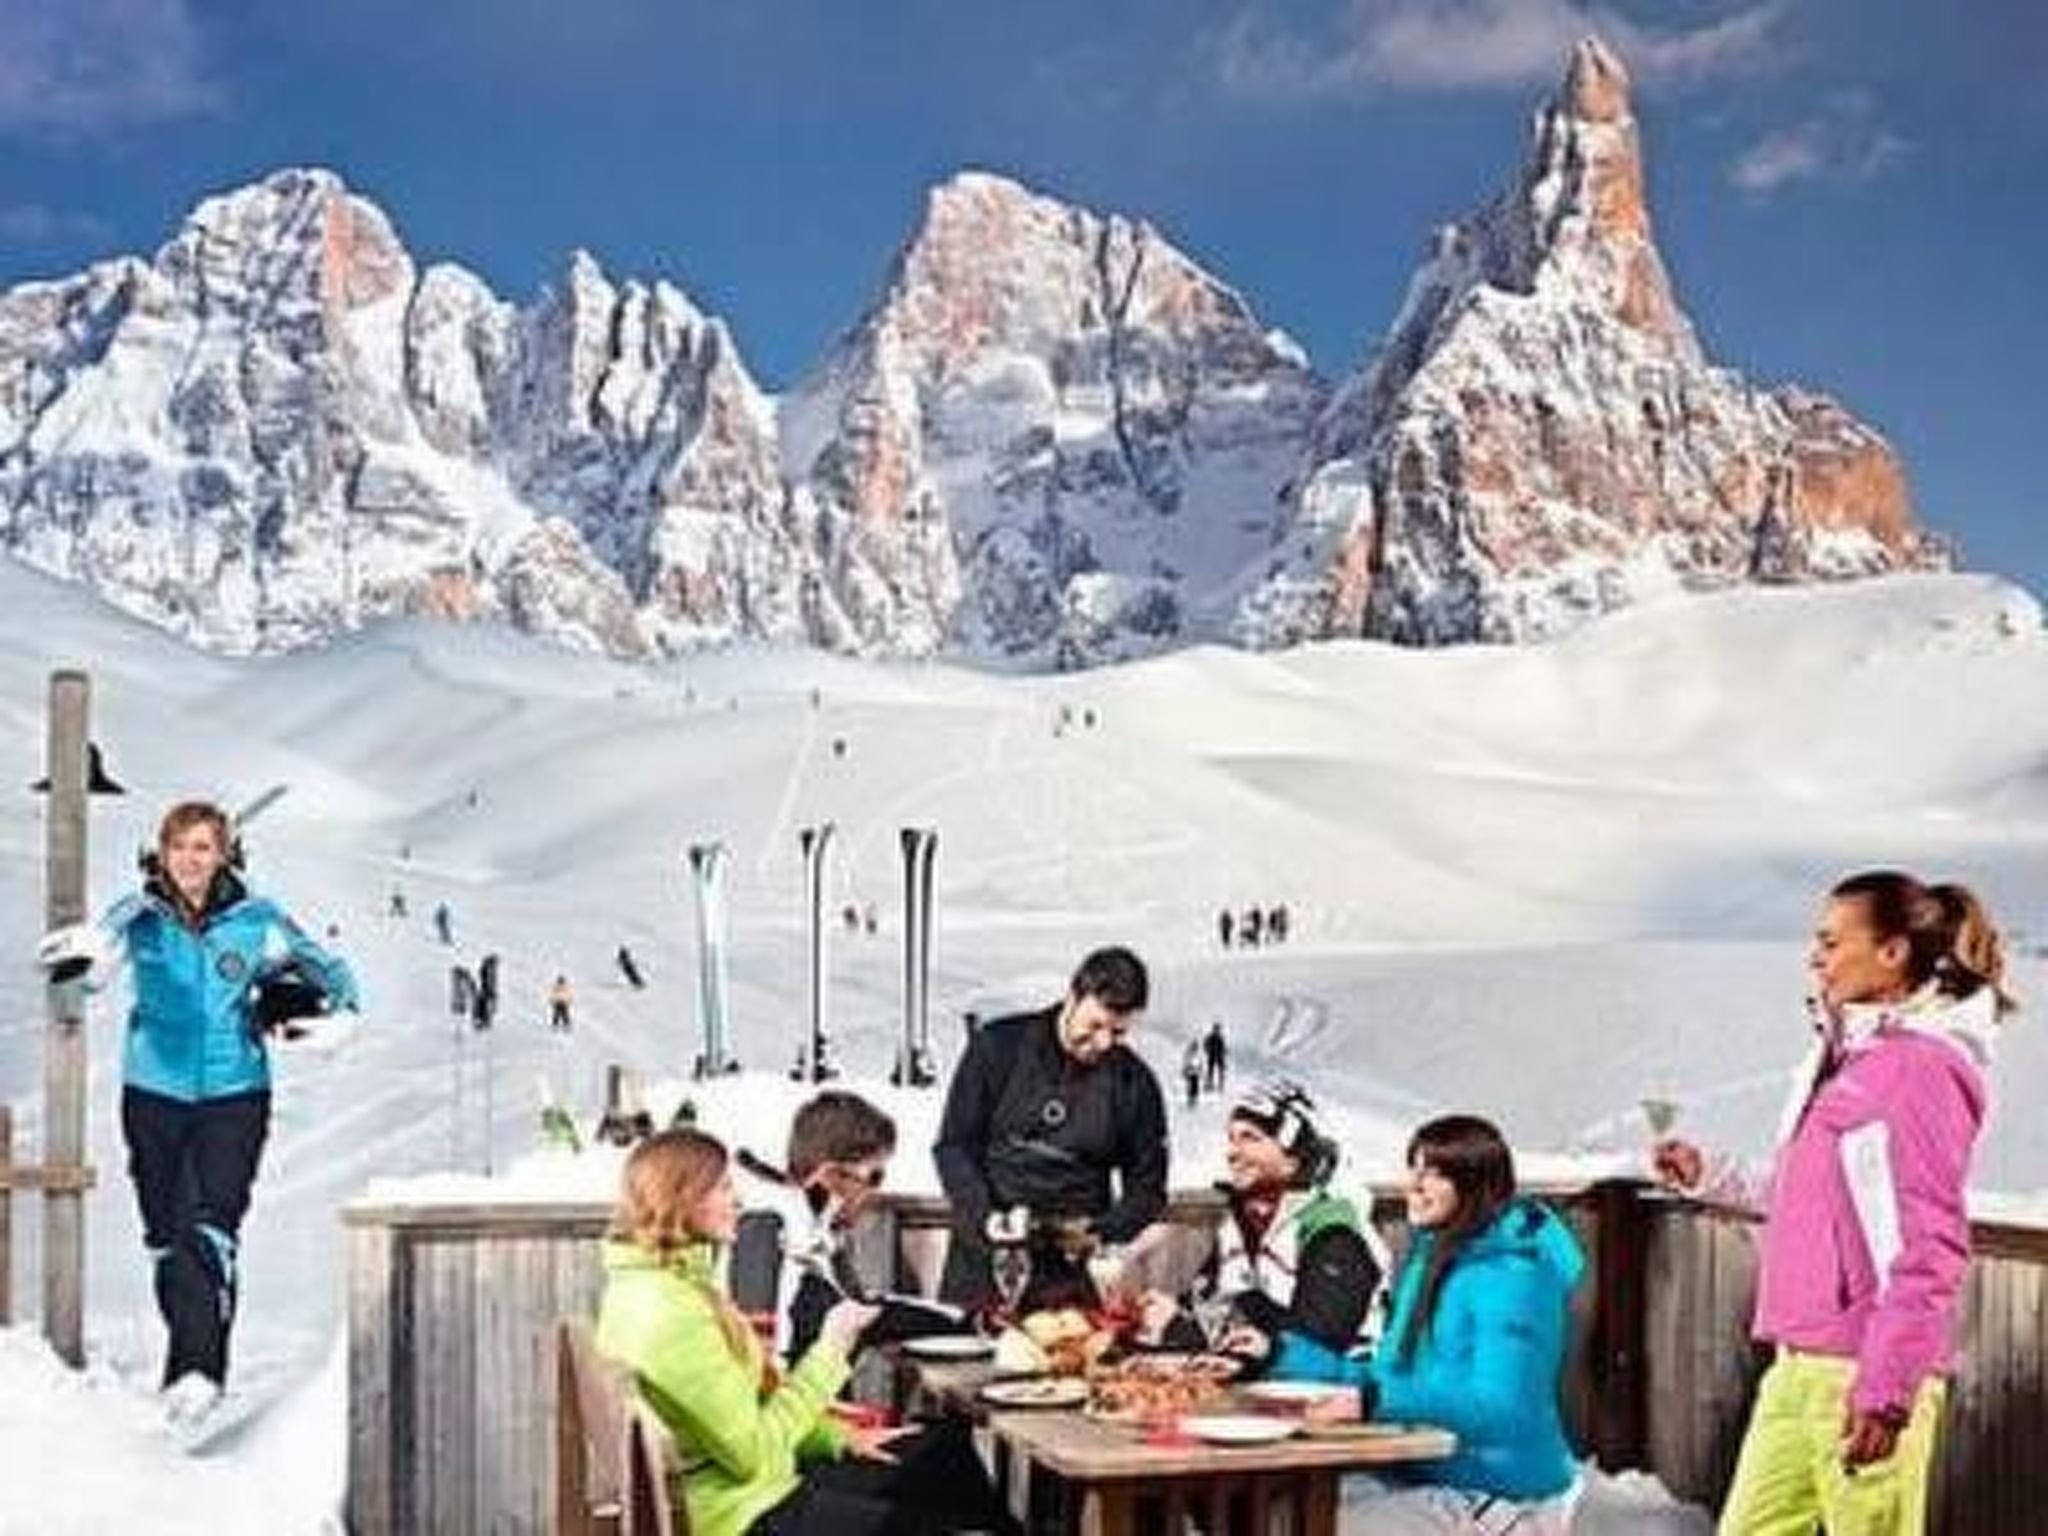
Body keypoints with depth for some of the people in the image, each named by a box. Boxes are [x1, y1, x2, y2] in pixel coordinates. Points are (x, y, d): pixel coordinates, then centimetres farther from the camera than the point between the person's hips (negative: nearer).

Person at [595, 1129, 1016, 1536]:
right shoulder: (668, 1312, -25)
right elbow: (754, 1453, -24)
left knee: (946, 1451, 14)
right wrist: (829, 1351, -19)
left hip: (767, 1487, 10)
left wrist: (840, 1438, 9)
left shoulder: (679, 1281, 7)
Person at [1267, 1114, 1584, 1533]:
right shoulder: (1428, 1261, 14)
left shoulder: (1511, 1274, -16)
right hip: (1427, 1480, 9)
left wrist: (1376, 1401, -34)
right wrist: (1282, 1353, 16)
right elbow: (1392, 1375, 20)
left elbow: (1500, 1407, -25)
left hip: (1498, 1500, -9)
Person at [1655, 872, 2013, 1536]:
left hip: (1868, 1372, -9)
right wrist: (1708, 1177, 16)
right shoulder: (1844, 1058, 15)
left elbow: (1931, 1247, -17)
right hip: (1799, 1364, 9)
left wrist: (1886, 1388, -19)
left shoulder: (1920, 1066, -12)